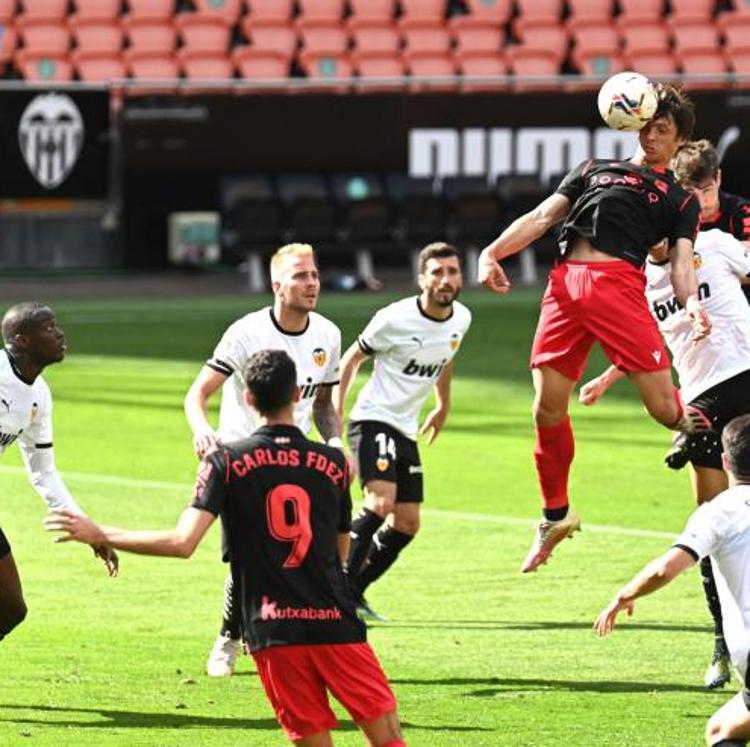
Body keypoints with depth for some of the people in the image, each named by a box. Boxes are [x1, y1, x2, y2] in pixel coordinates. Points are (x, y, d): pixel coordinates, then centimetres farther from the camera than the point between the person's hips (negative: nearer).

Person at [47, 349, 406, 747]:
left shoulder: (225, 461, -1)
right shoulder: (333, 462, 6)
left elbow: (182, 542, -12)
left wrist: (101, 534, -2)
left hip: (271, 630, 0)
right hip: (335, 623, 0)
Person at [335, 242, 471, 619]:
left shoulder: (461, 319, 2)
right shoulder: (395, 319, -16)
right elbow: (352, 359, -5)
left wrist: (443, 406, 32)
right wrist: (335, 415, -10)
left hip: (406, 431, 7)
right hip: (374, 419, -7)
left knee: (407, 524, 6)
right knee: (381, 502, -27)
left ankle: (353, 594, 18)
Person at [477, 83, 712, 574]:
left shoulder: (680, 199, 21)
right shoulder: (595, 170, 29)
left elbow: (682, 260, 7)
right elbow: (543, 216, 23)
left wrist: (692, 303, -15)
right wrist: (493, 252, 6)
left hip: (620, 284, -3)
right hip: (566, 284, 3)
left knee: (664, 405, -12)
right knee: (548, 408, -1)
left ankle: (694, 426, 27)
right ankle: (556, 515, 18)